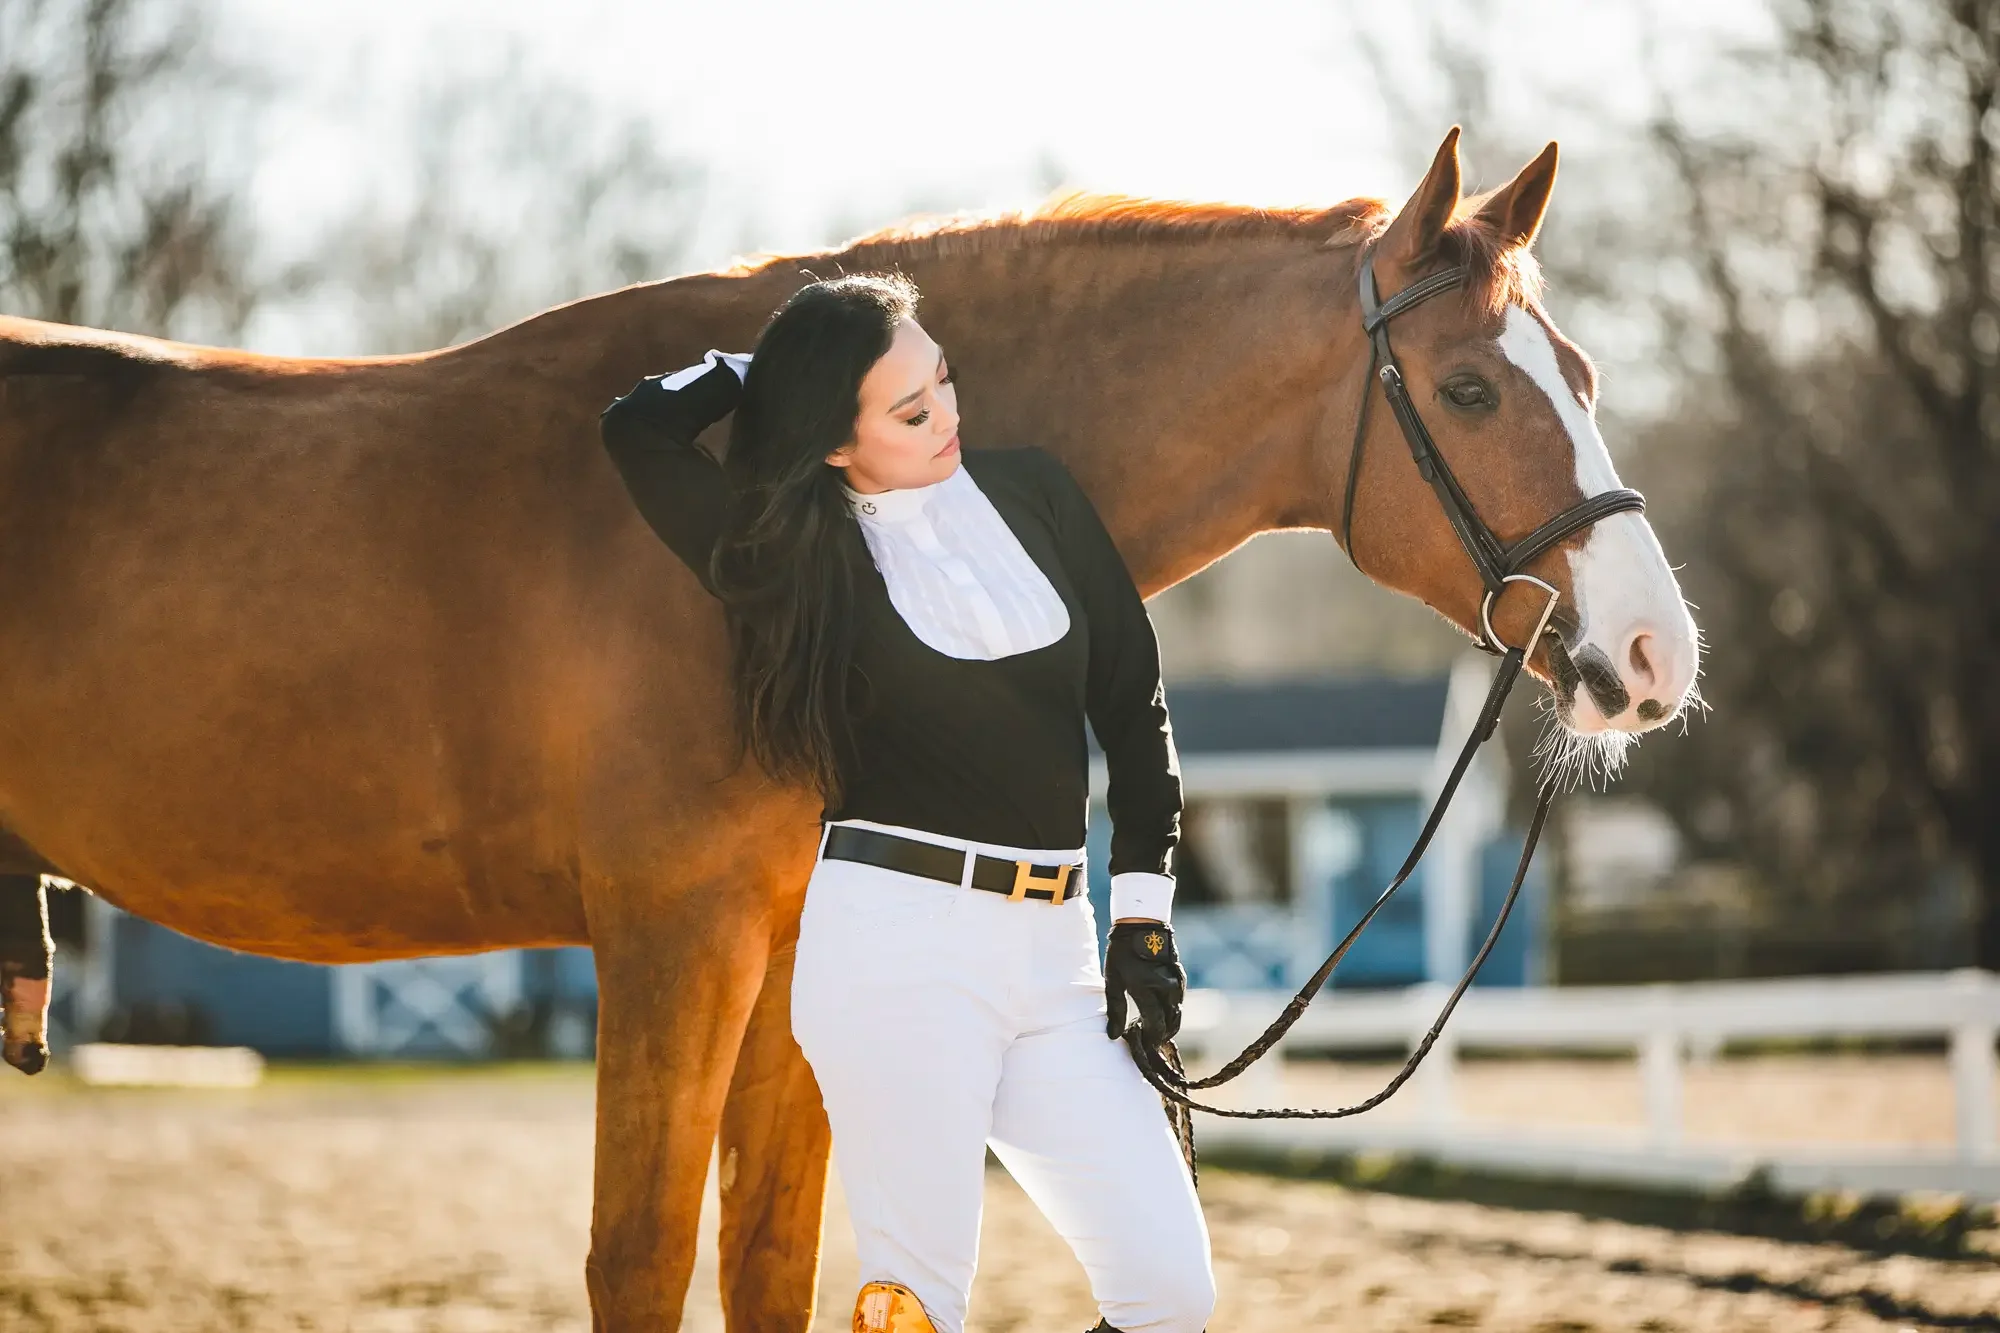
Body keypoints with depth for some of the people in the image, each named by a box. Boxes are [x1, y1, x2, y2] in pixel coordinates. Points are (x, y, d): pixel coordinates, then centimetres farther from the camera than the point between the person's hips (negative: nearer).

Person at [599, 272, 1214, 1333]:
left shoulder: (1033, 494, 10)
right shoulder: (804, 559, 1)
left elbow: (1133, 704, 14)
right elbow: (640, 429, -9)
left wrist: (1143, 911, 9)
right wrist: (764, 370, 7)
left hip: (1053, 950, 4)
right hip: (899, 940, -4)